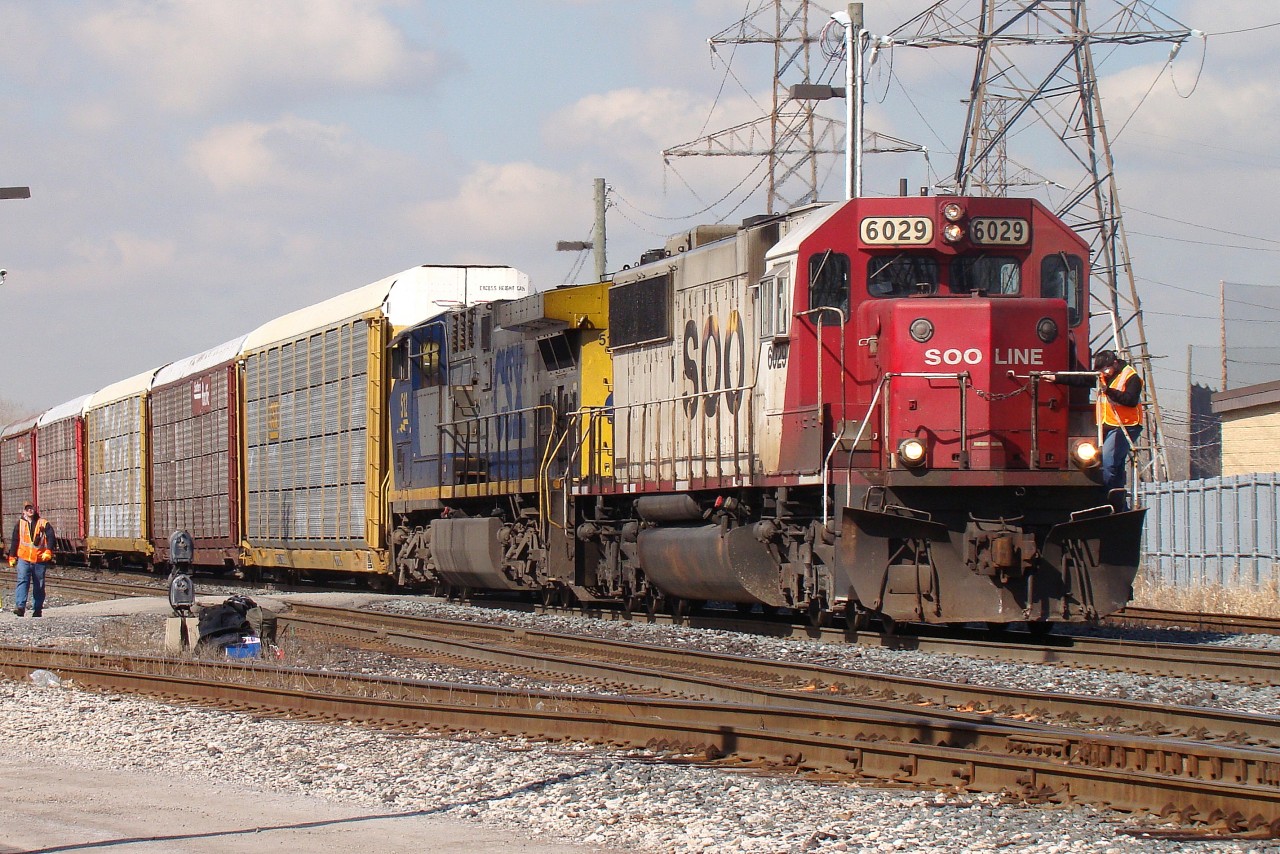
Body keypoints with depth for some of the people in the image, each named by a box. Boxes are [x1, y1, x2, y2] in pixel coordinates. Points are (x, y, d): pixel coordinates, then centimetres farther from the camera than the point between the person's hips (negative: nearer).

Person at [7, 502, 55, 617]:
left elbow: (50, 537, -2)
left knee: (39, 586, 5)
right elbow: (14, 541, 16)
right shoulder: (19, 524, 12)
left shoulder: (43, 523, 6)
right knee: (22, 581, -16)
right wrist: (12, 556, 13)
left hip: (39, 560, 0)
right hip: (23, 559, 0)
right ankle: (20, 606, -23)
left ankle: (37, 609, 12)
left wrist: (48, 551, -15)